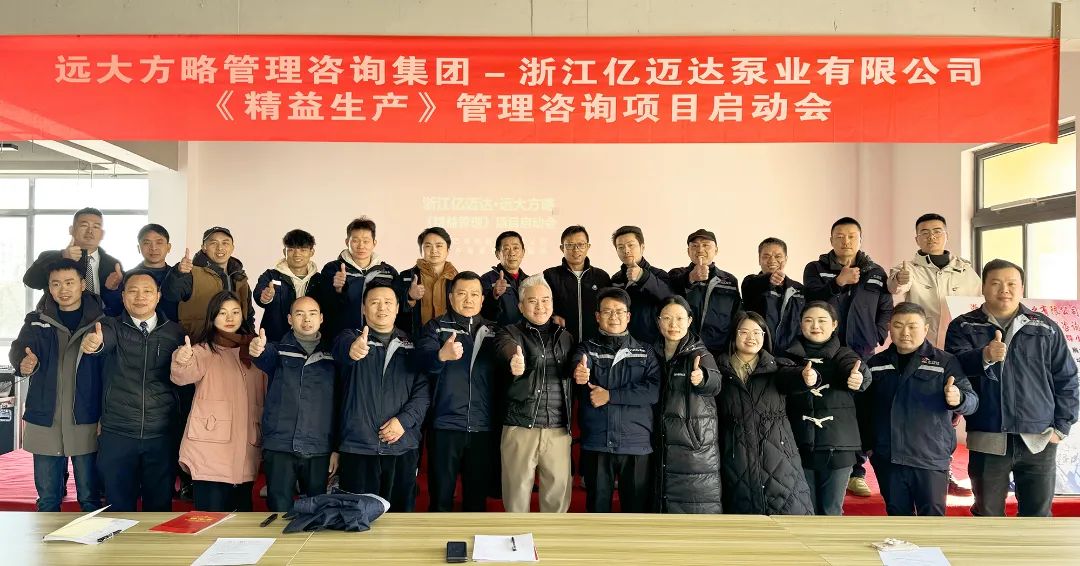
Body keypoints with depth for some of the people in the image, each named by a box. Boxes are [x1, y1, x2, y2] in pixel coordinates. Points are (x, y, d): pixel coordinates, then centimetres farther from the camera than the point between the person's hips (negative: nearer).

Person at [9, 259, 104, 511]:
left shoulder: (100, 320, 0)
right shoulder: (36, 321, 8)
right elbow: (19, 348, -8)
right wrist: (24, 362, -31)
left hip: (86, 421, -2)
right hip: (44, 420, 2)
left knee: (90, 498, 5)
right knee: (47, 499, 12)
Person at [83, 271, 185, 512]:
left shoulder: (175, 332, 4)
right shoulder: (113, 327, 1)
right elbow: (104, 338, -22)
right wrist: (92, 342, -43)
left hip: (162, 435, 1)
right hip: (116, 435, 0)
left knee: (160, 507, 9)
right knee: (119, 508, 9)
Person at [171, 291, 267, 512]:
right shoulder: (203, 350, 0)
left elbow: (266, 396, 18)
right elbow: (183, 376, -22)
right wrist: (182, 362, -42)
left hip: (246, 453, 4)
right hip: (211, 452, -4)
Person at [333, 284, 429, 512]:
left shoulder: (412, 345, 10)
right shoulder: (352, 338, 4)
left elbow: (423, 390, 3)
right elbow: (341, 349, -21)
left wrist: (404, 420, -13)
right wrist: (352, 350, -45)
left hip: (403, 447, 2)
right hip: (358, 446, -1)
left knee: (401, 512, 9)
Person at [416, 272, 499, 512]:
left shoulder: (492, 331, 12)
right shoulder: (436, 326, 3)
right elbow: (423, 358, -16)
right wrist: (442, 355, -39)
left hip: (483, 428, 3)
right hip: (445, 425, -2)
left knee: (477, 496, 11)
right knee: (441, 495, 5)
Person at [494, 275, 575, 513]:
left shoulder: (565, 337, 15)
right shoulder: (511, 333, 2)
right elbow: (506, 347, -22)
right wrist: (515, 360, -46)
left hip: (559, 430, 3)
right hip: (519, 427, -3)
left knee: (558, 494, 6)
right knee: (517, 493, 3)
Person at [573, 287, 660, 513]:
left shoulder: (645, 352, 8)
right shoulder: (587, 348, 6)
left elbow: (654, 390, -7)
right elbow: (580, 366, -17)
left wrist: (610, 395, -13)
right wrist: (580, 373, -42)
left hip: (637, 444, 0)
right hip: (596, 443, 0)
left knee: (637, 509, 8)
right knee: (597, 507, 11)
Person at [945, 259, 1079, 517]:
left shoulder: (1045, 328, 6)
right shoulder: (963, 327, 1)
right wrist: (984, 357, -36)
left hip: (1038, 441, 1)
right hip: (987, 440, -1)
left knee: (1038, 514, 8)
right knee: (988, 513, 10)